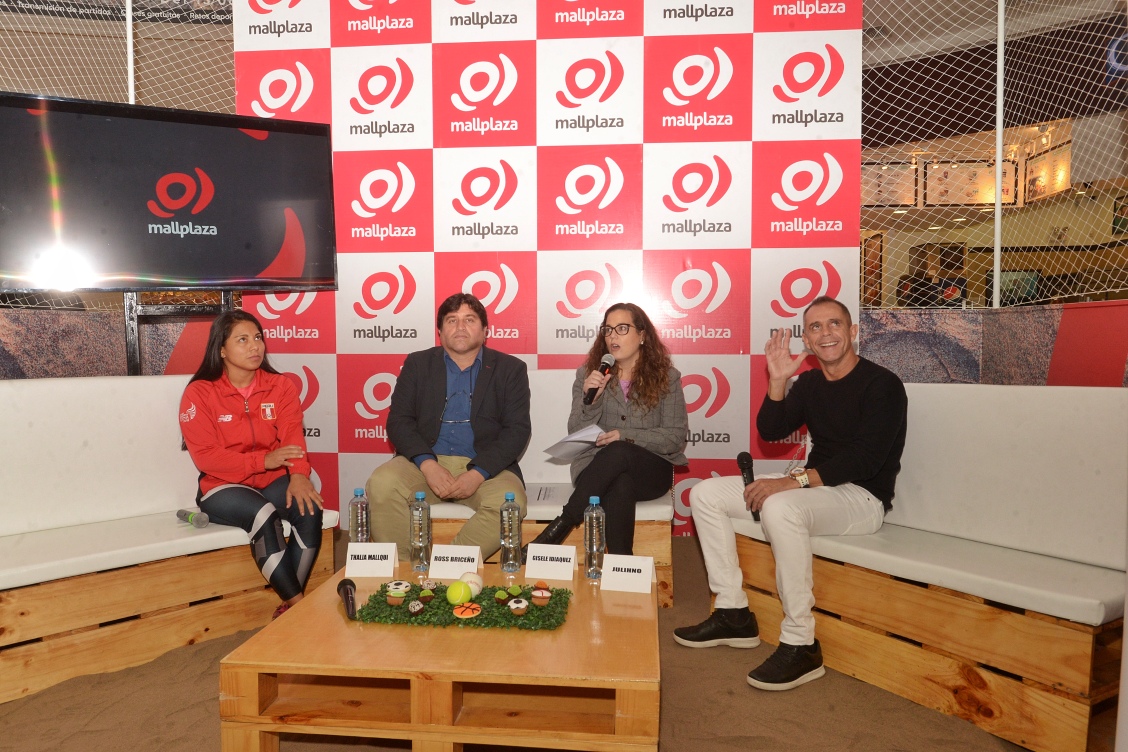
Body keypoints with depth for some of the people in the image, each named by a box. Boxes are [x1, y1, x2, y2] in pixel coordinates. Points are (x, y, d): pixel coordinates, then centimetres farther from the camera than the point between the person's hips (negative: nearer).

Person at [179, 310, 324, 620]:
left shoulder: (281, 386, 4)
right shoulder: (199, 393, -4)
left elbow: (293, 436, -8)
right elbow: (206, 457, -11)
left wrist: (298, 474, -30)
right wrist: (262, 460, -24)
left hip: (273, 481, 3)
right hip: (223, 487, -2)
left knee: (310, 508, -28)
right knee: (263, 513, -34)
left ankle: (289, 605, -16)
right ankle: (298, 602, -24)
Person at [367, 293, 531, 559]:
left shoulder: (510, 369, 10)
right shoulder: (417, 364, 14)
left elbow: (518, 429, 1)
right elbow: (398, 420, 5)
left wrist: (479, 473, -15)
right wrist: (427, 464, -14)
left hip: (486, 467, -1)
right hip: (425, 461, 1)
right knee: (381, 485, -27)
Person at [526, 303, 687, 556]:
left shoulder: (667, 377, 5)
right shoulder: (588, 374, 8)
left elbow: (676, 437, -1)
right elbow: (576, 436, 3)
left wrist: (627, 437, -15)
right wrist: (590, 400, -17)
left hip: (650, 470, 0)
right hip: (597, 468, 1)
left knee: (617, 452, -36)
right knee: (619, 487, -37)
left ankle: (561, 526, -31)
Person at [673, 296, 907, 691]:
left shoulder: (882, 384, -11)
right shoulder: (810, 382, 11)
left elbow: (865, 460, -22)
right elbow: (770, 430, 6)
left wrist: (795, 480, -30)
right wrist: (778, 381, -8)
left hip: (862, 497, -8)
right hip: (816, 488, 8)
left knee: (781, 508, -40)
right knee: (705, 494, 0)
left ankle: (801, 646, -27)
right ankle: (733, 614, 2)